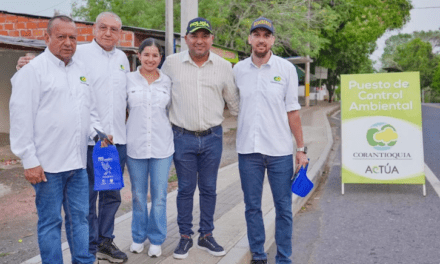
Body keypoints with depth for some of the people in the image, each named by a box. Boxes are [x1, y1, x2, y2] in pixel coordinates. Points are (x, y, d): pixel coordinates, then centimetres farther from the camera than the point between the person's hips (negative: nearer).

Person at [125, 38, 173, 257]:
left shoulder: (167, 82, 5)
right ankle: (138, 237, 29)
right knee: (138, 195, 11)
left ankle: (156, 239, 22)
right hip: (135, 146, 0)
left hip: (162, 147, 1)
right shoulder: (129, 79, 1)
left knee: (159, 196, 6)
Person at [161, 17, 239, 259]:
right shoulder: (171, 63, -2)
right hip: (183, 137, -1)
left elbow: (233, 101, 12)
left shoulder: (224, 67, 2)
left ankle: (206, 236, 25)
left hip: (212, 137, 2)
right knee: (185, 189, 7)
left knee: (209, 189, 10)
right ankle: (185, 237, 22)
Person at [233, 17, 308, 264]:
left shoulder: (286, 68, -1)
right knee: (252, 206, 10)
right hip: (248, 150, 2)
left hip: (280, 150, -2)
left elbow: (293, 111, 0)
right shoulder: (239, 69, 5)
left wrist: (302, 148, -2)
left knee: (283, 207, 5)